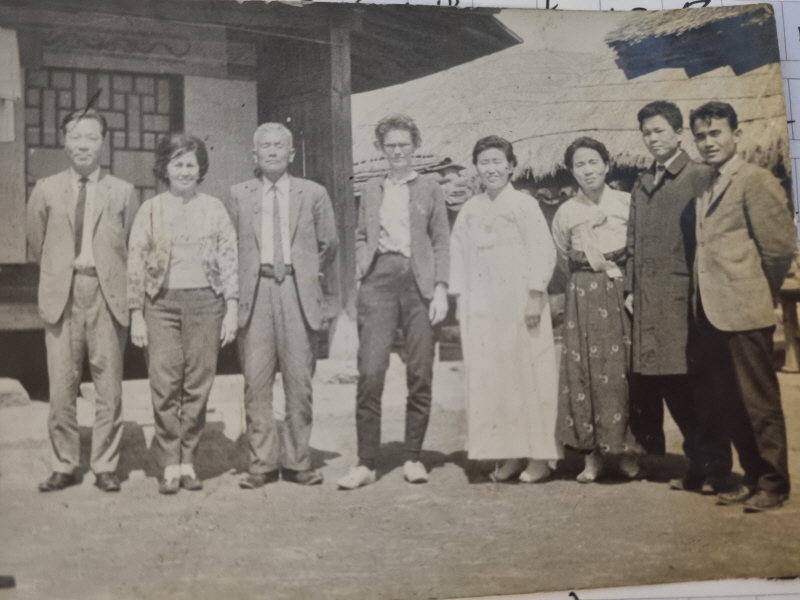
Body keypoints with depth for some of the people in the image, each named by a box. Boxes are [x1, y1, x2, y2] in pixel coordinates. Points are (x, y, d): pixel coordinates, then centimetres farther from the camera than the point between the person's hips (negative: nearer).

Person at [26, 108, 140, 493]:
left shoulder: (123, 193, 5)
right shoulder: (46, 190, 9)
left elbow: (133, 247, 9)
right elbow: (37, 244, 17)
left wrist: (105, 274, 8)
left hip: (107, 293, -1)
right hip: (62, 293, 1)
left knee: (109, 385, 1)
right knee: (61, 385, 2)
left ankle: (105, 466, 11)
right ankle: (64, 465, 14)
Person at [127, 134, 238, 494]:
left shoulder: (214, 209, 9)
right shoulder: (150, 211, 7)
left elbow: (229, 261, 7)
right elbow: (136, 265, 7)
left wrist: (231, 310, 0)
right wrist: (136, 315, 1)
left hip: (205, 302, 1)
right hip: (162, 302, 0)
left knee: (198, 386, 1)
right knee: (164, 386, -6)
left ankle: (188, 461, 11)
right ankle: (169, 465, 2)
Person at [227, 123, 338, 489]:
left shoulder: (313, 194, 10)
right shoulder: (239, 195, 11)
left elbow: (329, 243, 17)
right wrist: (238, 287, 9)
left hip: (297, 293, 0)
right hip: (255, 293, 0)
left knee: (300, 381, 1)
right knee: (256, 380, -2)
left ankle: (297, 461, 10)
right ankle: (262, 462, 6)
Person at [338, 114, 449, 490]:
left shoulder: (430, 189, 12)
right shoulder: (371, 191, 18)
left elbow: (441, 241, 7)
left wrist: (440, 287, -3)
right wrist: (361, 275, 4)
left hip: (418, 282, -1)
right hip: (379, 280, 1)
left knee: (420, 375, 0)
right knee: (370, 374, -8)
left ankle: (412, 458, 11)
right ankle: (366, 462, -2)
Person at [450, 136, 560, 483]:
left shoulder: (524, 204, -2)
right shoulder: (470, 210, 12)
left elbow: (543, 252, -7)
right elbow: (459, 255, 13)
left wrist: (535, 297, -12)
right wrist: (460, 299, 6)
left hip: (519, 304, -5)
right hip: (480, 307, 5)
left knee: (527, 375, -2)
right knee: (488, 379, 3)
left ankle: (539, 457, 6)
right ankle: (511, 455, 12)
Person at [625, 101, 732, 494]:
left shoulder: (701, 177, -1)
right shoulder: (641, 185, 19)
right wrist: (630, 288, 10)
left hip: (685, 296, -6)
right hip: (650, 301, 6)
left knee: (694, 385, -4)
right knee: (659, 384, 6)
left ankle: (710, 469, 5)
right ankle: (700, 464, 16)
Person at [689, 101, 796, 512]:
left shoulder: (755, 181, -8)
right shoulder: (707, 189, 16)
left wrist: (757, 293, -1)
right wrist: (702, 301, 8)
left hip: (744, 313, -8)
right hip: (713, 314, 8)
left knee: (759, 401, 0)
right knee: (729, 403, 13)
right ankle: (753, 478, 25)